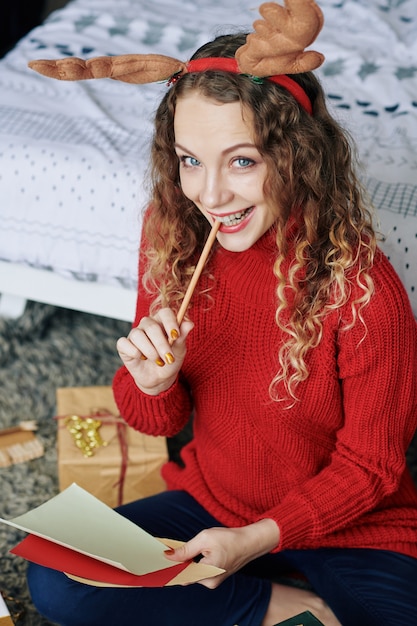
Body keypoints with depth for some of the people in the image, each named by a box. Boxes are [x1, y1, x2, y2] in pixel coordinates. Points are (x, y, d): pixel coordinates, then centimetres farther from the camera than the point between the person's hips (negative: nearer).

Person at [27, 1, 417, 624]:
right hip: (210, 502, 5)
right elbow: (161, 422, -1)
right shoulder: (172, 239, -11)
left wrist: (257, 538, -22)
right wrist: (152, 384, -24)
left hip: (347, 528, -4)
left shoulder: (364, 290, -25)